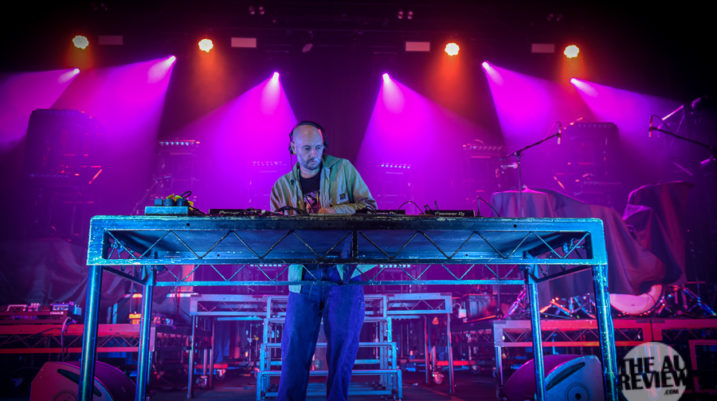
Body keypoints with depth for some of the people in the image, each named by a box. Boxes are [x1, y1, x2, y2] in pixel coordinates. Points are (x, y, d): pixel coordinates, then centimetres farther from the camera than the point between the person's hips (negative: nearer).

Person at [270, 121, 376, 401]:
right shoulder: (282, 186, 10)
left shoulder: (343, 169, 5)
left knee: (342, 349, 2)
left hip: (344, 274, -1)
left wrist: (329, 211, -13)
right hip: (303, 277, 2)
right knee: (294, 352, 2)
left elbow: (370, 207, 0)